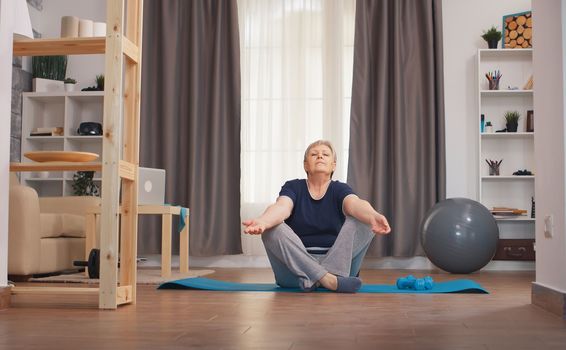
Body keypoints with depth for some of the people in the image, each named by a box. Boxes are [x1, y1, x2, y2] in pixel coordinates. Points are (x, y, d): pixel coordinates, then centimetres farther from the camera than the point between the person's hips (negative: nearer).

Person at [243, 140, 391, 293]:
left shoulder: (340, 189, 2)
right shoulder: (293, 187, 1)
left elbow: (356, 205, -22)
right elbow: (281, 207, -23)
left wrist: (373, 216, -47)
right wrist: (262, 221, -47)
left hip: (337, 264, 1)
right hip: (296, 267, 0)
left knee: (364, 221, -20)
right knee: (272, 228, -27)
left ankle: (316, 278, -32)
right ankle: (329, 280, -37)